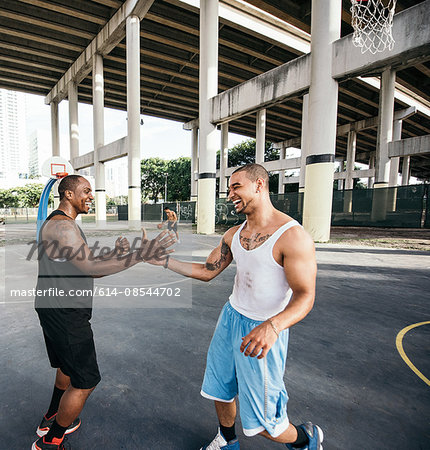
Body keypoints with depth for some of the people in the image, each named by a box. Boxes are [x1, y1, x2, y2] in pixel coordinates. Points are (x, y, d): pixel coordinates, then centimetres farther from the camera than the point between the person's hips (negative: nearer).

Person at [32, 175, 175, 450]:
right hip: (63, 311, -11)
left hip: (60, 310, 11)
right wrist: (139, 255, -34)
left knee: (70, 365, 28)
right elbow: (90, 267, -31)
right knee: (85, 380, 1)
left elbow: (83, 266, 12)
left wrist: (116, 254, -5)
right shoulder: (62, 225, -20)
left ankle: (51, 420, 47)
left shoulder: (64, 224, 15)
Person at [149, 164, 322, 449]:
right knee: (220, 390, 23)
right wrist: (164, 260, 0)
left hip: (262, 331, -6)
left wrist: (272, 326, -41)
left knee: (261, 423, 8)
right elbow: (207, 272, 6)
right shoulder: (234, 235, 1)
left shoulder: (293, 236, -21)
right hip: (231, 318, 7)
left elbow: (305, 296, -23)